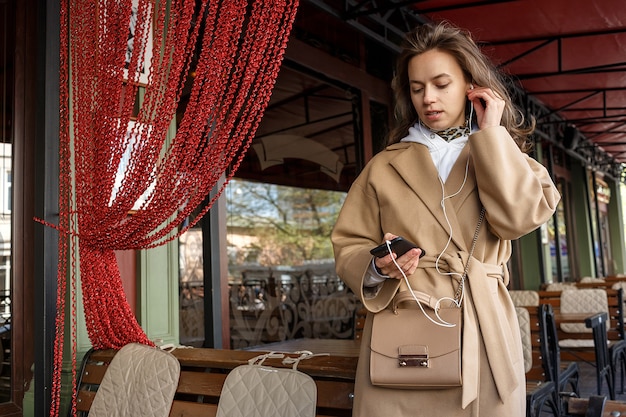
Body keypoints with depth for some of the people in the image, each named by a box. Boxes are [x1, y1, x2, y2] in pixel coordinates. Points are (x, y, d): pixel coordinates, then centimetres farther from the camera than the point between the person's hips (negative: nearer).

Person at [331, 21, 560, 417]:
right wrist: (378, 267, -14)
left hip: (482, 332, 1)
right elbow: (349, 247, 7)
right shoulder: (385, 166, 9)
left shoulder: (502, 157, 12)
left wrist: (490, 132, -3)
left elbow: (521, 216, -9)